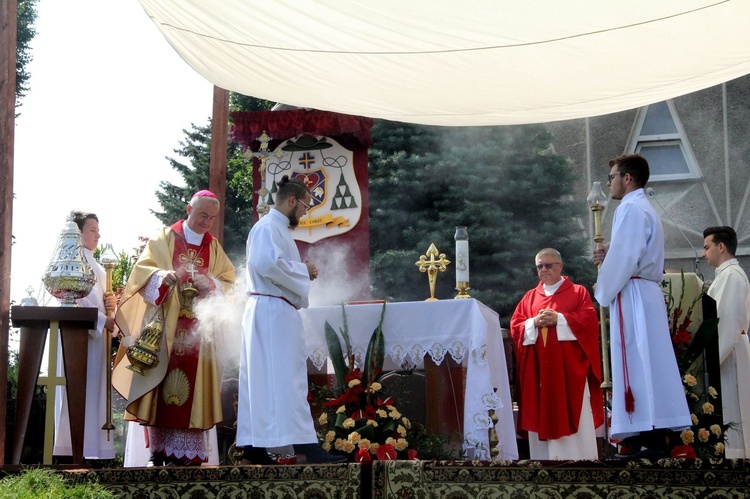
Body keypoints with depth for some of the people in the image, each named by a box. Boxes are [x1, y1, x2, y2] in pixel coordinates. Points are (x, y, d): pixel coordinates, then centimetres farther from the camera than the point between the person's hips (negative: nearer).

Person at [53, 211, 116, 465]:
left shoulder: (94, 263, 23)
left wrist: (110, 303, 6)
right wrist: (101, 320, -17)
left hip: (97, 334, 9)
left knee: (95, 393, 4)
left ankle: (91, 449, 3)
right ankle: (69, 452, -13)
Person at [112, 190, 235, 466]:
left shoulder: (214, 248, 16)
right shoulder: (165, 238, 7)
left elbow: (229, 281, 11)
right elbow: (142, 269, 0)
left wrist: (208, 284, -10)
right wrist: (163, 276, -20)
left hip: (196, 327, 2)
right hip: (164, 324, -2)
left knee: (192, 388, -4)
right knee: (161, 383, -8)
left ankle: (187, 453, -3)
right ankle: (158, 451, -3)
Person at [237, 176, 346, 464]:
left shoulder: (278, 228, 23)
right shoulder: (268, 227, -9)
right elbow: (267, 264, -24)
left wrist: (303, 273, 11)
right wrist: (303, 270, -12)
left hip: (275, 312, 11)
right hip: (272, 312, -11)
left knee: (261, 380, 7)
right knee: (285, 379, -13)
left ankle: (253, 449, 6)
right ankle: (305, 446, -16)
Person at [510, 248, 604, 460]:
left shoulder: (578, 292, 8)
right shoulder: (530, 297, 18)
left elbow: (589, 320, -6)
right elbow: (515, 326, 9)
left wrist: (559, 319, -15)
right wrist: (534, 322, -10)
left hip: (569, 368, -3)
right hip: (539, 369, 3)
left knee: (573, 417, -6)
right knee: (542, 416, 0)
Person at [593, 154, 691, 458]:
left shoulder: (630, 209, -10)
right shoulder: (646, 210, 22)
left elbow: (624, 258, -17)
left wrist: (604, 293, -6)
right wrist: (608, 256, 9)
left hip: (632, 295, -10)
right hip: (647, 293, 10)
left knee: (636, 364, -11)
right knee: (649, 363, 8)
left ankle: (649, 442, -13)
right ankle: (656, 438, 8)